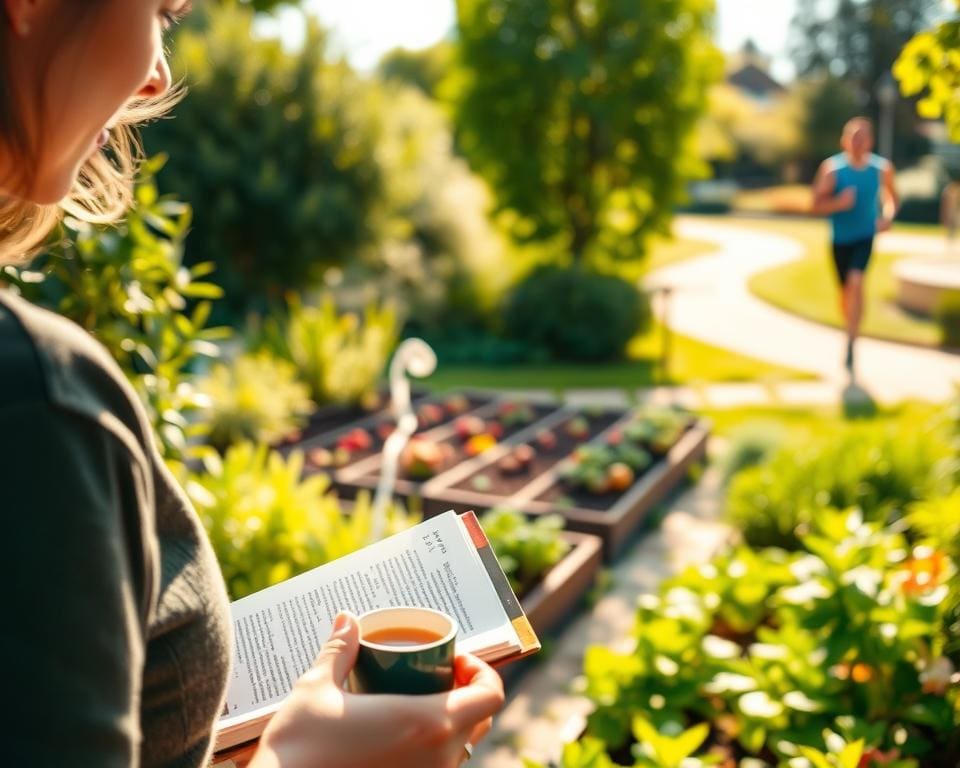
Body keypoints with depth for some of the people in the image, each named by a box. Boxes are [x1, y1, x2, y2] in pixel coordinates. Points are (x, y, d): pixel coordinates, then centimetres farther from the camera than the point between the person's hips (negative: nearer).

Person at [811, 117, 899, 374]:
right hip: (840, 239, 1)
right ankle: (851, 330, 38)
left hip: (865, 237, -1)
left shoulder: (882, 168, -4)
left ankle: (851, 345, -18)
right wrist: (839, 203, -28)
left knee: (856, 281, -21)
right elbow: (817, 206, -10)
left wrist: (888, 216, -7)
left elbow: (892, 197, 13)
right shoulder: (831, 167, -9)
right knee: (845, 289, 11)